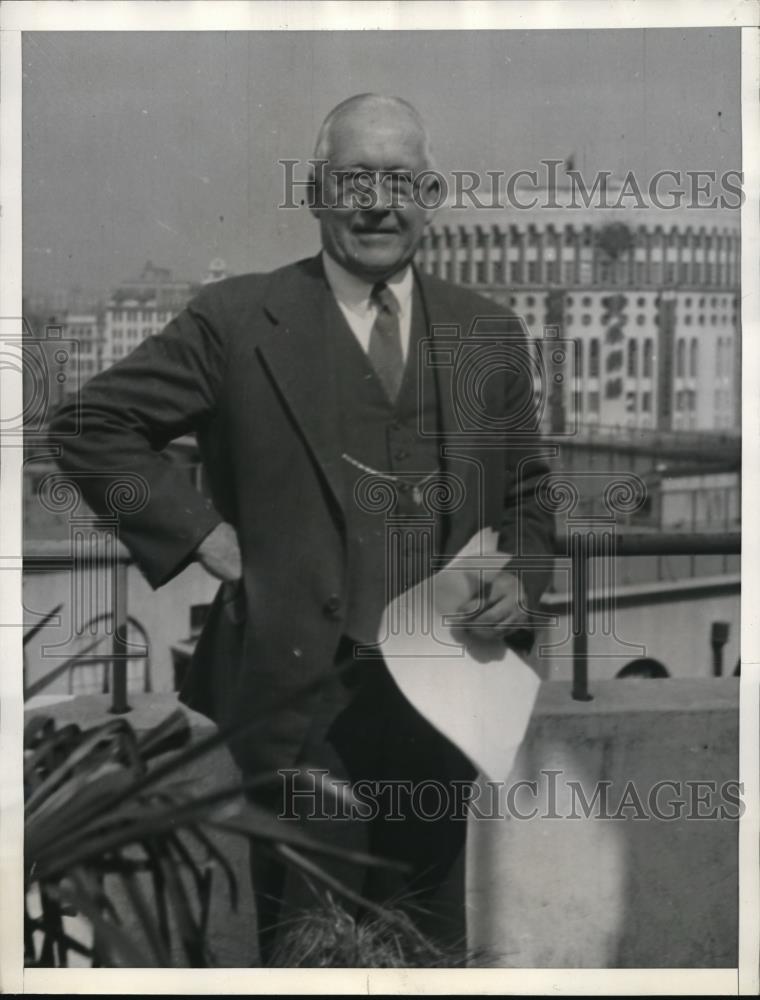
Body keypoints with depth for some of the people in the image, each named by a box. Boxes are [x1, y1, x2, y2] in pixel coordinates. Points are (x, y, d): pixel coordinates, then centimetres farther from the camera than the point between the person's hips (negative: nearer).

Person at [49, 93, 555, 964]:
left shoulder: (486, 331, 8)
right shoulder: (236, 321, -5)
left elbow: (526, 491, 17)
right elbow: (89, 425, -1)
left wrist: (523, 579, -2)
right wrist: (202, 533, -8)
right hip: (300, 695, -3)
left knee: (431, 934, 17)